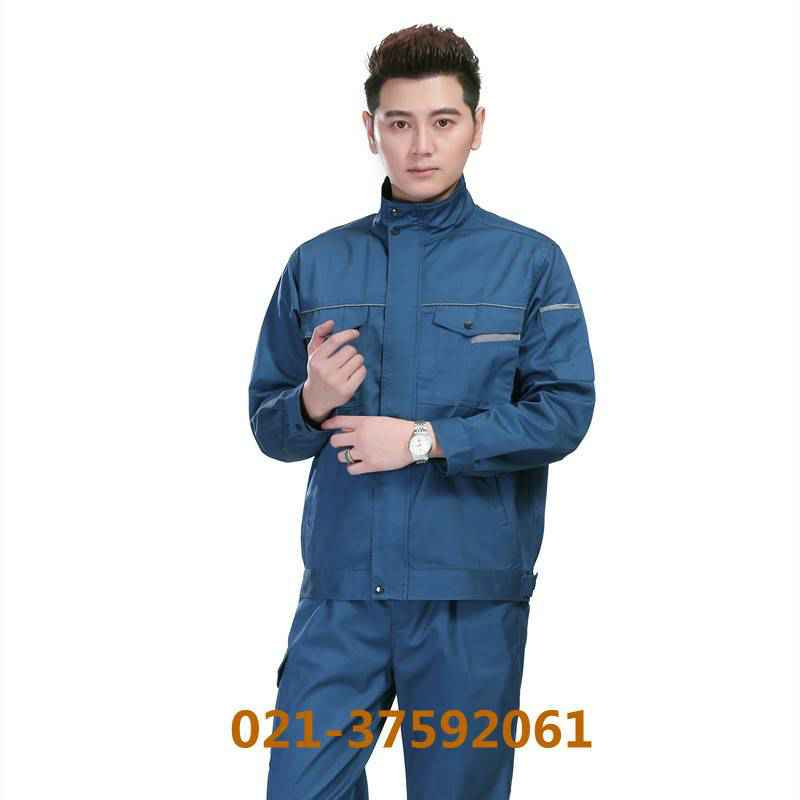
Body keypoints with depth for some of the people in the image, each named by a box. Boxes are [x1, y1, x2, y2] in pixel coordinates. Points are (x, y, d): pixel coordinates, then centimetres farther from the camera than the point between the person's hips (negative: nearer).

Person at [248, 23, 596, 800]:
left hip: (473, 596, -1)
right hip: (339, 590, 2)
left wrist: (425, 439, -14)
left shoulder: (530, 261, 1)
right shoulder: (317, 264, 8)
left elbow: (564, 413, -7)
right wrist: (312, 403, -12)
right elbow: (267, 424, 10)